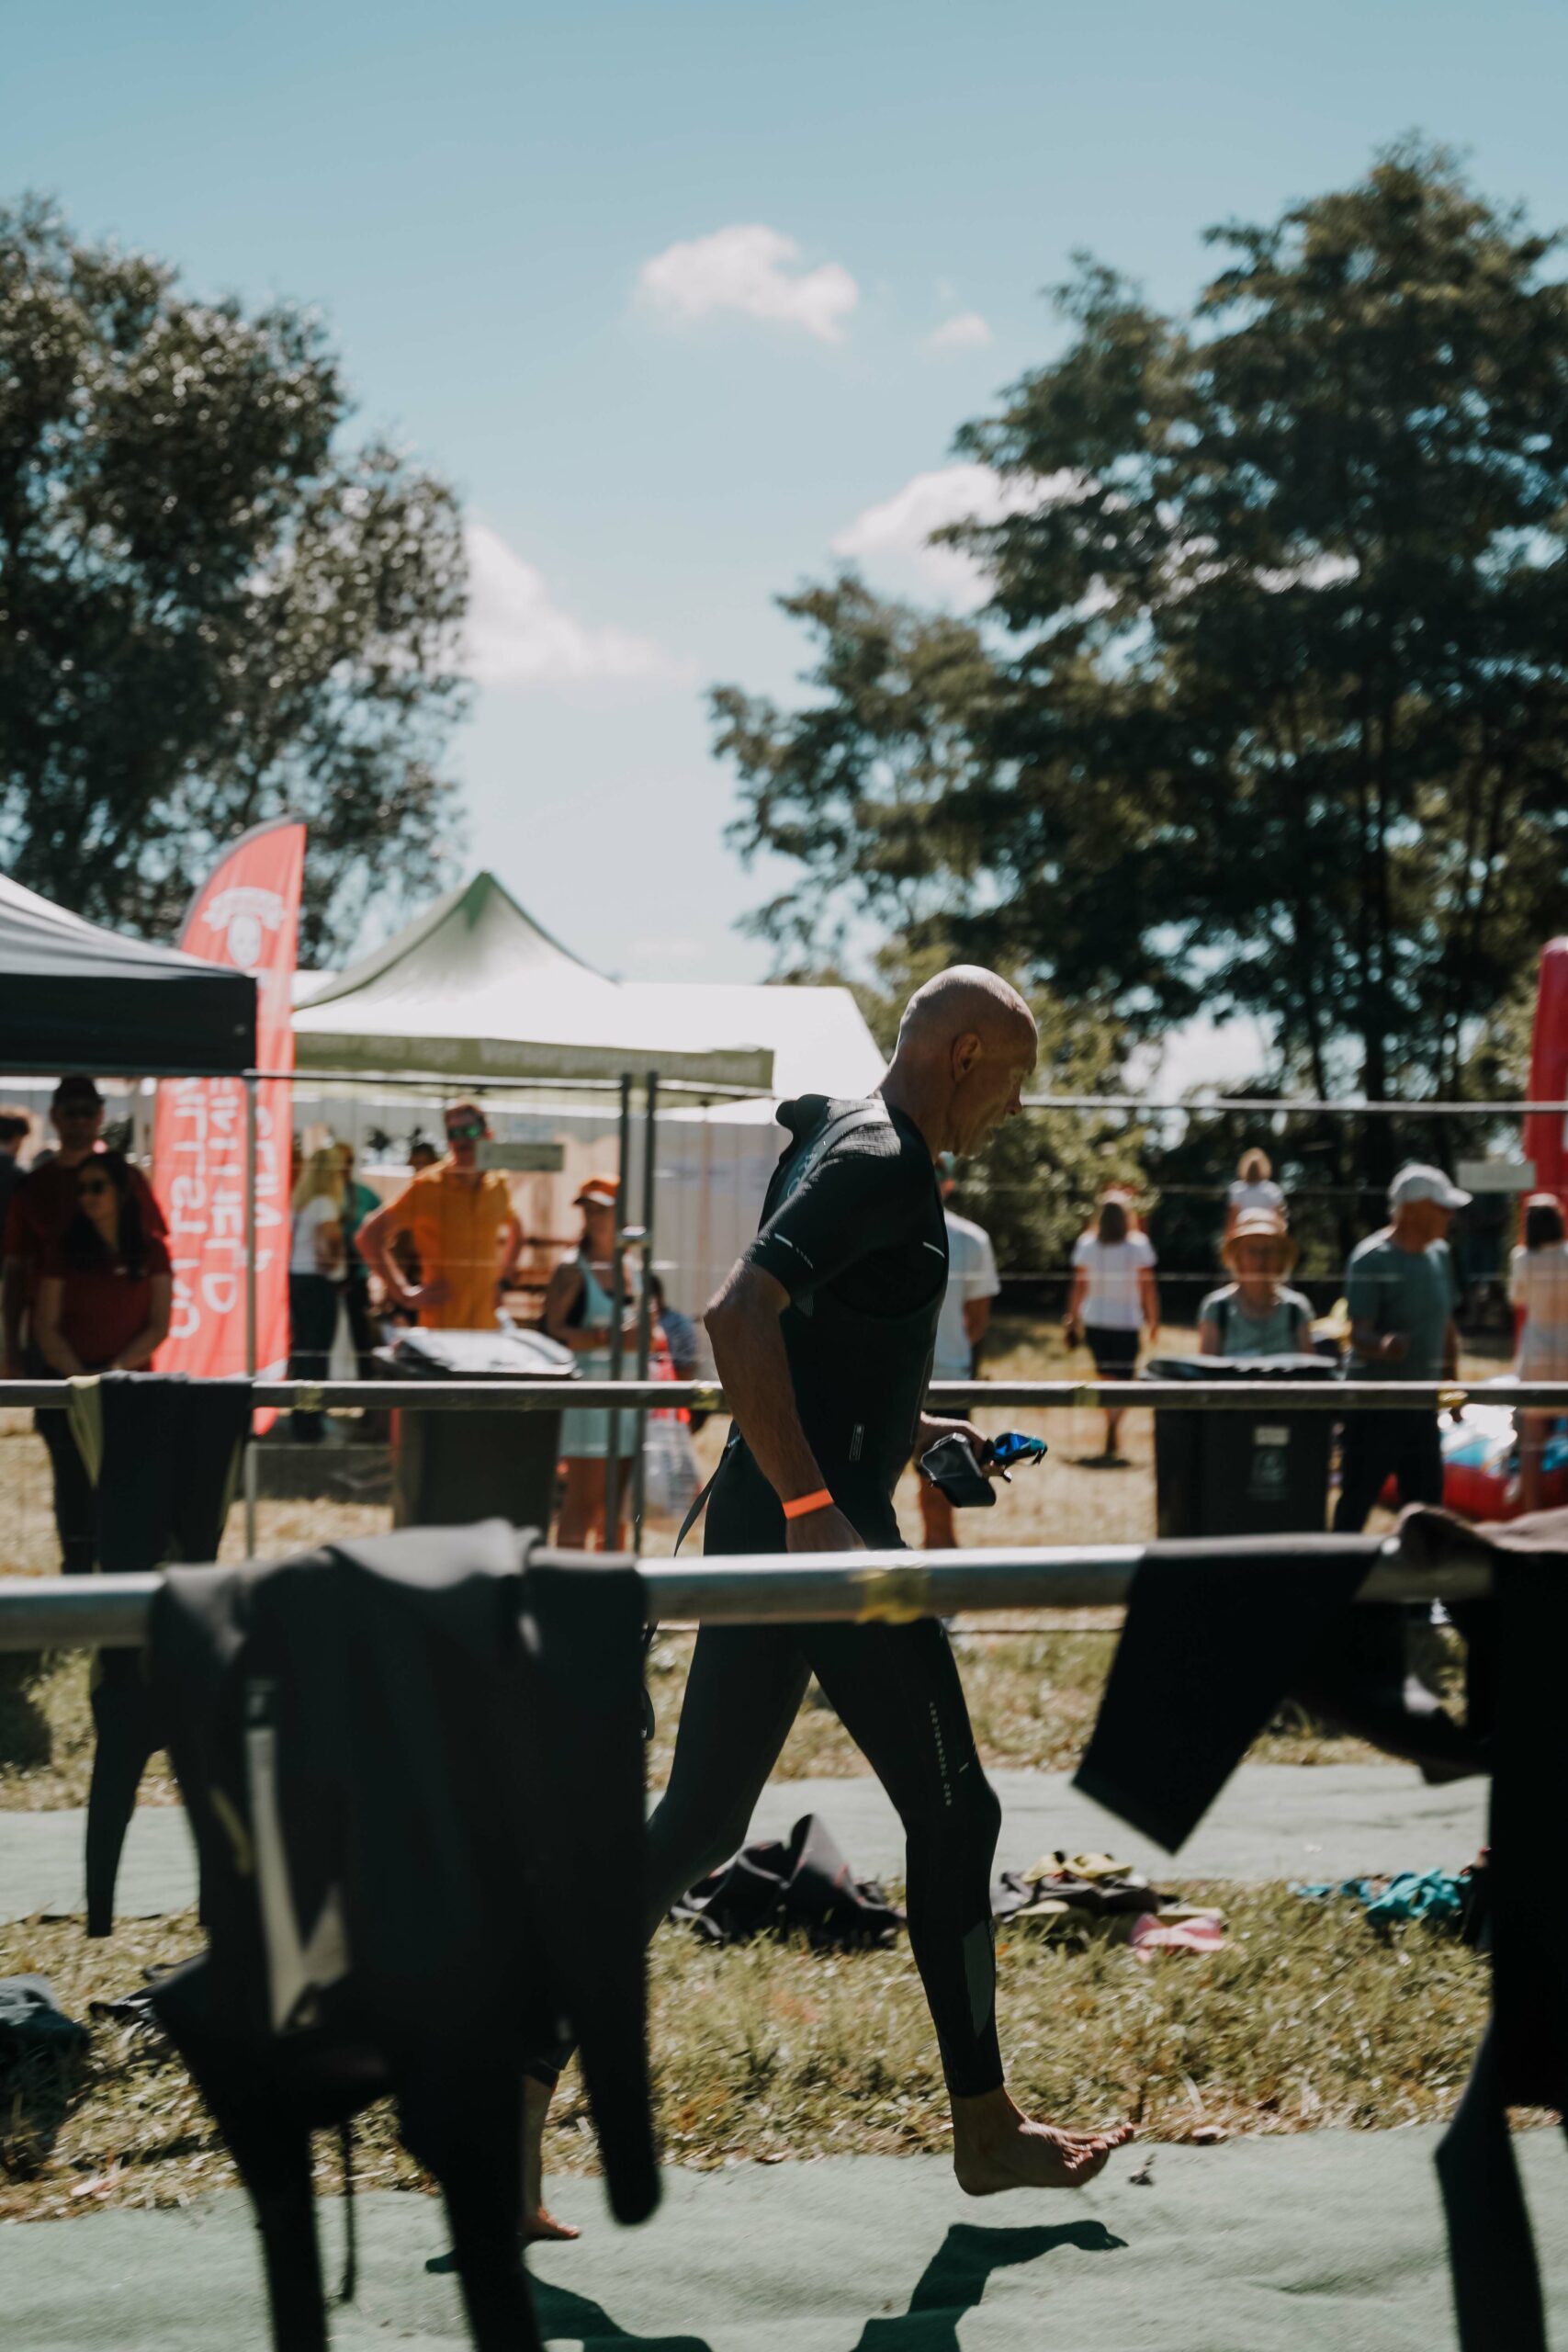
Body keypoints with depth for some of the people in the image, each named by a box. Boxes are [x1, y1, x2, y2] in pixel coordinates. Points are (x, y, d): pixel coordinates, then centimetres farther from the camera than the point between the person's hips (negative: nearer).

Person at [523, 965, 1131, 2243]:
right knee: (953, 1812, 3)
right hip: (823, 1535, -10)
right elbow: (739, 1314, -26)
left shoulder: (852, 1147, 18)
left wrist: (897, 1430, 26)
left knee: (695, 1828, 8)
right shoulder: (880, 1160, -13)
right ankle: (986, 2127, 14)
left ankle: (519, 2080, 6)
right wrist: (813, 1505, -27)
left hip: (766, 1527, 10)